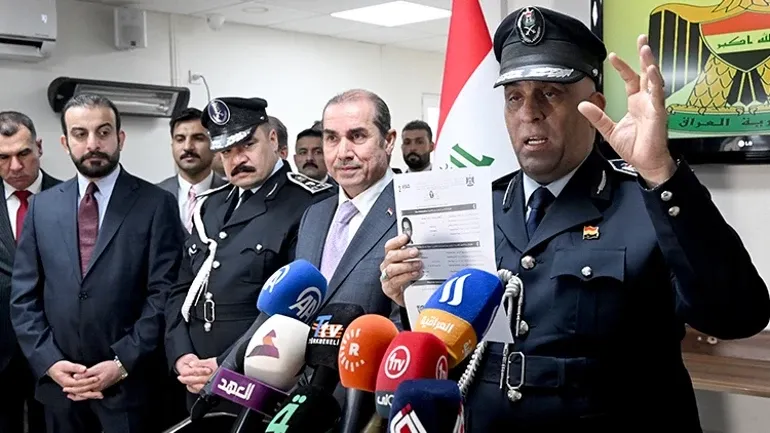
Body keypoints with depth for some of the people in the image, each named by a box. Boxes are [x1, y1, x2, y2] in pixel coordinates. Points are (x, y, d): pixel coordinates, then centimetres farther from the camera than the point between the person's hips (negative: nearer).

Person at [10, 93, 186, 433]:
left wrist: (123, 363, -13)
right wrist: (48, 361, -5)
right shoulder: (42, 206, 8)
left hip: (129, 382, -3)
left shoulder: (156, 204, -4)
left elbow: (164, 294, -8)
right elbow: (23, 297, 6)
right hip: (59, 382, 3)